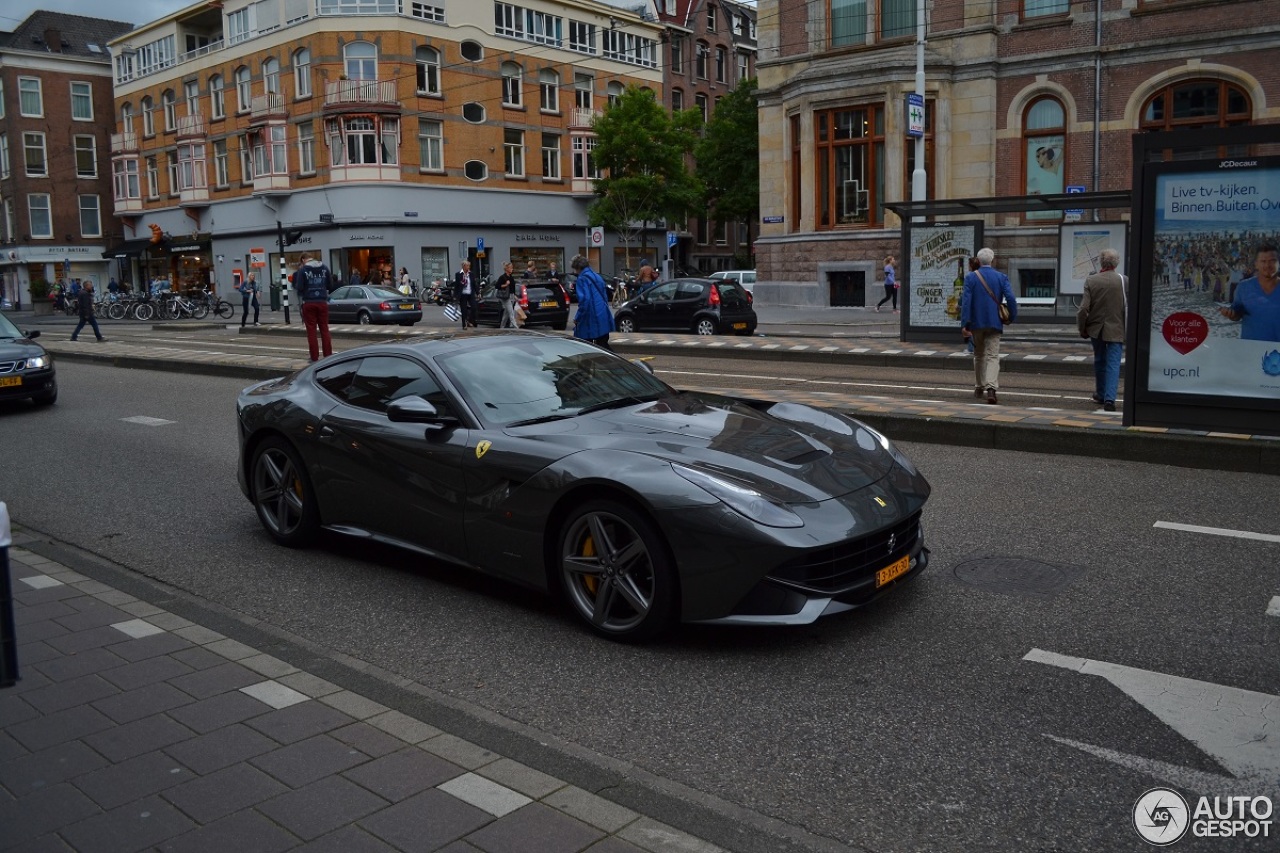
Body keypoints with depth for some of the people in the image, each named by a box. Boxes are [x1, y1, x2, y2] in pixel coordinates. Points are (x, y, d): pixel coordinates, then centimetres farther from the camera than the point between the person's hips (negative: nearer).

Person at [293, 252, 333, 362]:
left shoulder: (303, 270, -6)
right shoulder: (324, 268, 4)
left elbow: (299, 287, -9)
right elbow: (329, 285, 11)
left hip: (309, 303, -3)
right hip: (322, 302, 3)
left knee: (311, 331, 3)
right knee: (324, 329, 8)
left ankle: (314, 357, 3)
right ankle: (328, 356, 6)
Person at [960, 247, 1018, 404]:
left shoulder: (970, 277, -3)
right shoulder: (1001, 277, 0)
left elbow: (966, 300, -10)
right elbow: (1010, 299, -8)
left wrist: (965, 323, -11)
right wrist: (1012, 317, 7)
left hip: (976, 323, 1)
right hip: (994, 323, 0)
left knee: (979, 356, 17)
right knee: (992, 356, -3)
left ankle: (979, 388, 25)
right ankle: (991, 387, -22)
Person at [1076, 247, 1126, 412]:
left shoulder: (1090, 281, -7)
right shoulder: (1124, 281, -8)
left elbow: (1083, 308, -10)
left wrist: (1082, 329, 2)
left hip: (1096, 328, 2)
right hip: (1116, 329, -2)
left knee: (1099, 362, 19)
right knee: (1113, 364, 0)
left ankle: (1101, 394, 32)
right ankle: (1109, 398, -12)